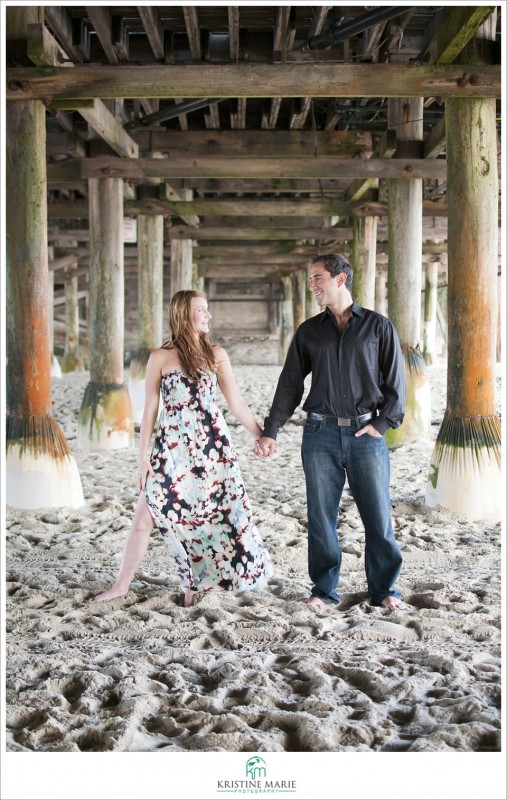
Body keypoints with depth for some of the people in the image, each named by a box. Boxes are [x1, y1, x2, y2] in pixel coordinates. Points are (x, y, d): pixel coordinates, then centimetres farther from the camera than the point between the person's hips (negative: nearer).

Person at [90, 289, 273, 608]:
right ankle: (123, 584, 16)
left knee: (218, 513, 3)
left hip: (212, 445, 2)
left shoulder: (216, 354, 4)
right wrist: (143, 456, 1)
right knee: (146, 515, 1)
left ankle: (194, 583, 21)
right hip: (172, 447, -2)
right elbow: (150, 409, 2)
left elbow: (237, 403, 7)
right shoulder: (160, 357, -1)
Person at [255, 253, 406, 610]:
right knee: (321, 517, 5)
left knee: (378, 516, 1)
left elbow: (396, 380, 5)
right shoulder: (309, 332, 11)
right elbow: (290, 384, 10)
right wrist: (271, 431, 3)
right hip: (321, 433, 2)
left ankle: (384, 590, 14)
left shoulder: (378, 326, 6)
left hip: (366, 433, -2)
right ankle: (324, 590, 16)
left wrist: (383, 423, -5)